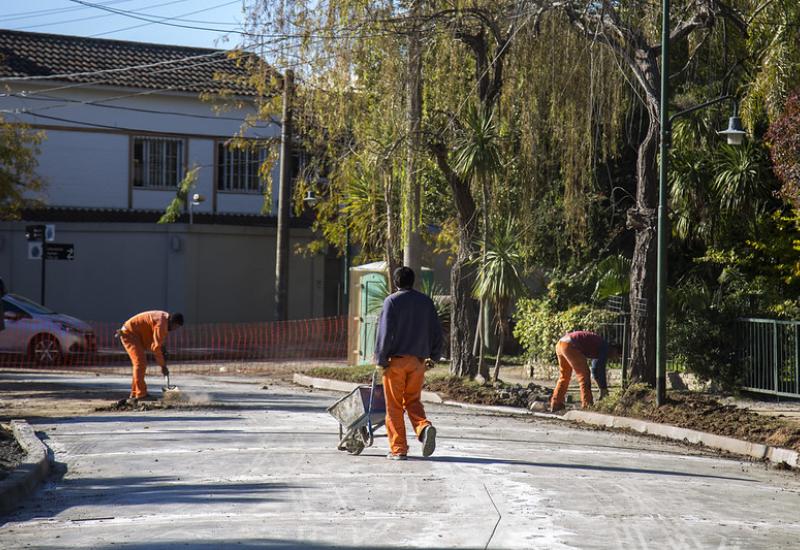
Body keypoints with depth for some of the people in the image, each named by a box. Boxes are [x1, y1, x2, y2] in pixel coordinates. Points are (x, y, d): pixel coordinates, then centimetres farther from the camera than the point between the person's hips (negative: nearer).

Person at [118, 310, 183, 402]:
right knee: (140, 362, -16)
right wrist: (163, 365, -19)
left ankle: (135, 393, 17)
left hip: (134, 335, 11)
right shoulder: (161, 323, -25)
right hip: (129, 333, -11)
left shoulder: (164, 319, 6)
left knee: (141, 363, 12)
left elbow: (159, 342, 14)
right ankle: (141, 394, -18)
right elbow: (156, 346, -25)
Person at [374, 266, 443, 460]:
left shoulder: (392, 301, -5)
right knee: (413, 401, 14)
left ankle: (398, 449, 2)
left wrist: (381, 359, -6)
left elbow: (385, 332, -10)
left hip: (395, 359, -4)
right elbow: (436, 331, 12)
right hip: (418, 361, 4)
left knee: (394, 406, 3)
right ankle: (424, 427, -14)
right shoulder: (426, 302, 10)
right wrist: (434, 356, 22)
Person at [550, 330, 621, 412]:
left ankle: (556, 405, 25)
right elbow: (601, 369, -5)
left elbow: (595, 370, 37)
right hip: (570, 345, -10)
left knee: (564, 376, 21)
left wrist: (602, 388, 39)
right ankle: (587, 405, -3)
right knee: (583, 374, -3)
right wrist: (603, 388, 3)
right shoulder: (605, 347, 1)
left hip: (560, 344, 10)